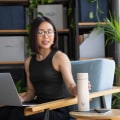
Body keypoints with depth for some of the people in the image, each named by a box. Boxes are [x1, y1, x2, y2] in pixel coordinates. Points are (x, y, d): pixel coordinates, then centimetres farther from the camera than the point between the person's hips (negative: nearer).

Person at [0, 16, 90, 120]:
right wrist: (21, 99, -2)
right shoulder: (29, 61, 12)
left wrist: (78, 89, -37)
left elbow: (71, 87, -14)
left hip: (58, 110, -5)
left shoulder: (60, 57, -5)